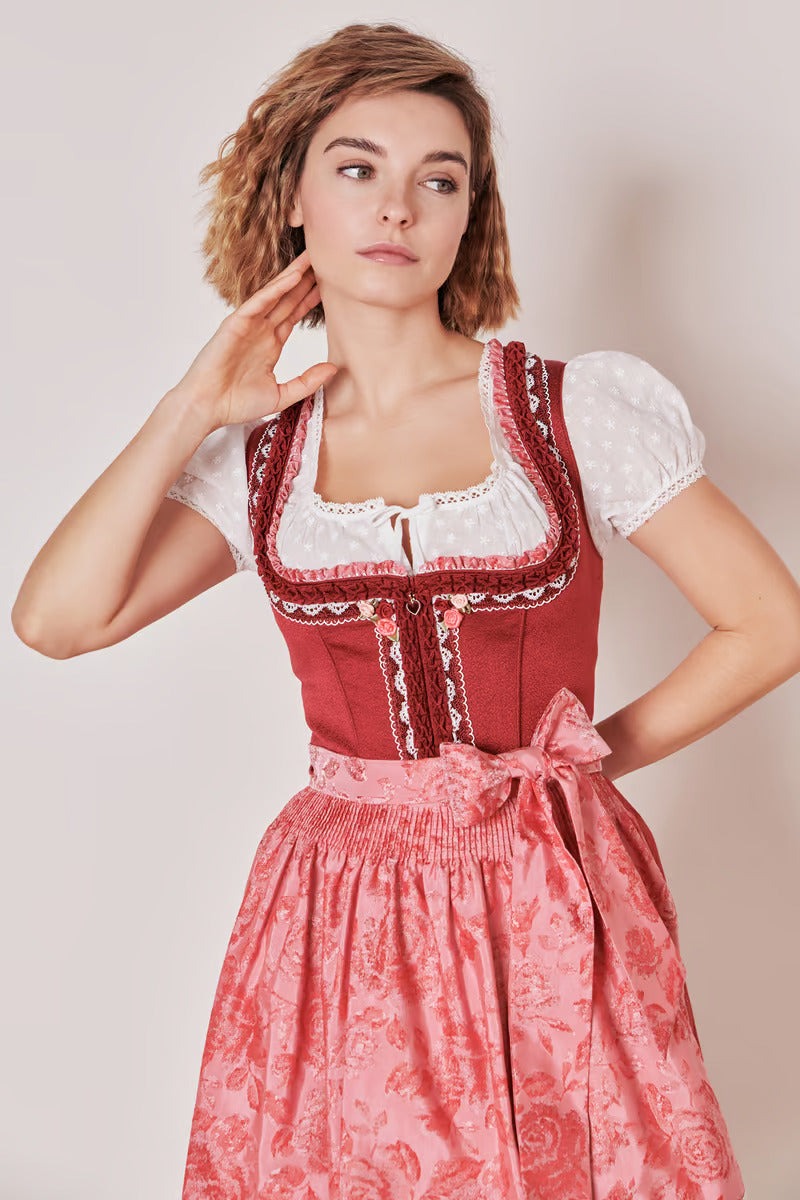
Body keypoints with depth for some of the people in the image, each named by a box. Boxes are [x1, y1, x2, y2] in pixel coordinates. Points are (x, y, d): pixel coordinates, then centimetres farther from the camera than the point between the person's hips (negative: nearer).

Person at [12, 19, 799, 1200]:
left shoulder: (581, 409, -2)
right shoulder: (257, 459, 4)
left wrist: (603, 750, 2)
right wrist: (191, 409, -4)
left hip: (548, 902, -1)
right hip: (338, 914, 2)